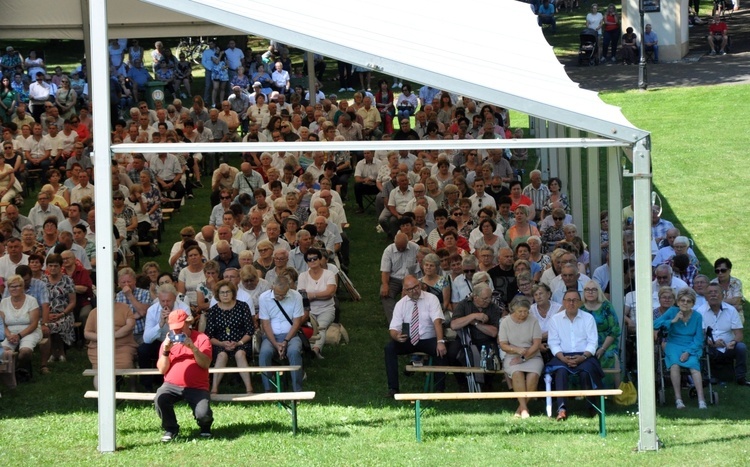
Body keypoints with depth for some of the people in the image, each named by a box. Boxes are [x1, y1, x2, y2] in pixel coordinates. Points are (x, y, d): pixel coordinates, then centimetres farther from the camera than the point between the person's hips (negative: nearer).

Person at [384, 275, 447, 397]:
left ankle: (439, 389, -23)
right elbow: (393, 328, -3)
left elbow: (437, 321, -21)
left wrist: (440, 342, -37)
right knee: (389, 348, -23)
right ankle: (393, 388, -20)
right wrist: (396, 336, -30)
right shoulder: (401, 304, 0)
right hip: (408, 340, 3)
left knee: (440, 350, -33)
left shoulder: (431, 299, -8)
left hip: (428, 340, -3)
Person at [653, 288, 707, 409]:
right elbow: (655, 324, -4)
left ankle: (701, 400, -40)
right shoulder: (672, 312, 4)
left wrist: (688, 352, -14)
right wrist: (672, 321, -11)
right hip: (674, 345, 0)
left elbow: (698, 339, 1)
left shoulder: (697, 316, 3)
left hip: (691, 347, 0)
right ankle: (678, 398, -34)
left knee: (694, 364, -32)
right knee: (674, 363, -34)